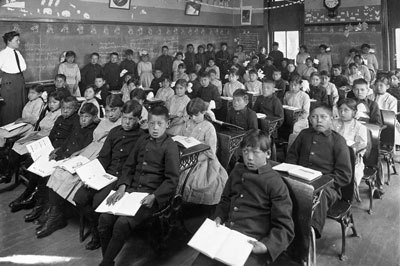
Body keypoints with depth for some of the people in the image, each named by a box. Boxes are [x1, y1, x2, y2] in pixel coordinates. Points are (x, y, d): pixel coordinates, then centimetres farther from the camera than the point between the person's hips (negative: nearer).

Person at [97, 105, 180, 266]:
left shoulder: (170, 147, -5)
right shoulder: (142, 141, 14)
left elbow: (172, 180, -8)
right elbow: (129, 166, 17)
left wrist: (154, 197, -18)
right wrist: (122, 187, 0)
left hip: (154, 194, -5)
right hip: (132, 189, 6)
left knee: (123, 223, -25)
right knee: (104, 219, -13)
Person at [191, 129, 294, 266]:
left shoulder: (275, 183, -5)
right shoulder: (237, 170, 14)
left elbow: (285, 229, -4)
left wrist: (266, 246, -19)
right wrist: (218, 217, 11)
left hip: (252, 245, -5)